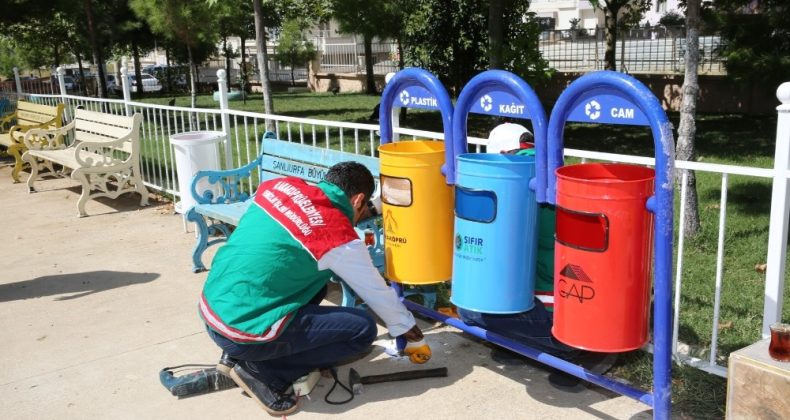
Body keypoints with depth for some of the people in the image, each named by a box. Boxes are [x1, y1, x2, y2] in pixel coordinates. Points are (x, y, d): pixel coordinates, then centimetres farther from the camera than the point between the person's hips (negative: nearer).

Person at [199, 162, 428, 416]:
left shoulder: (279, 185, 5)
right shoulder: (341, 239, -11)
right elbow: (379, 295, 2)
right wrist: (417, 340, 19)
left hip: (210, 310, 8)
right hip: (242, 330, -8)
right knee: (363, 328, 0)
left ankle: (236, 354, 17)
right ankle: (262, 372, -1)